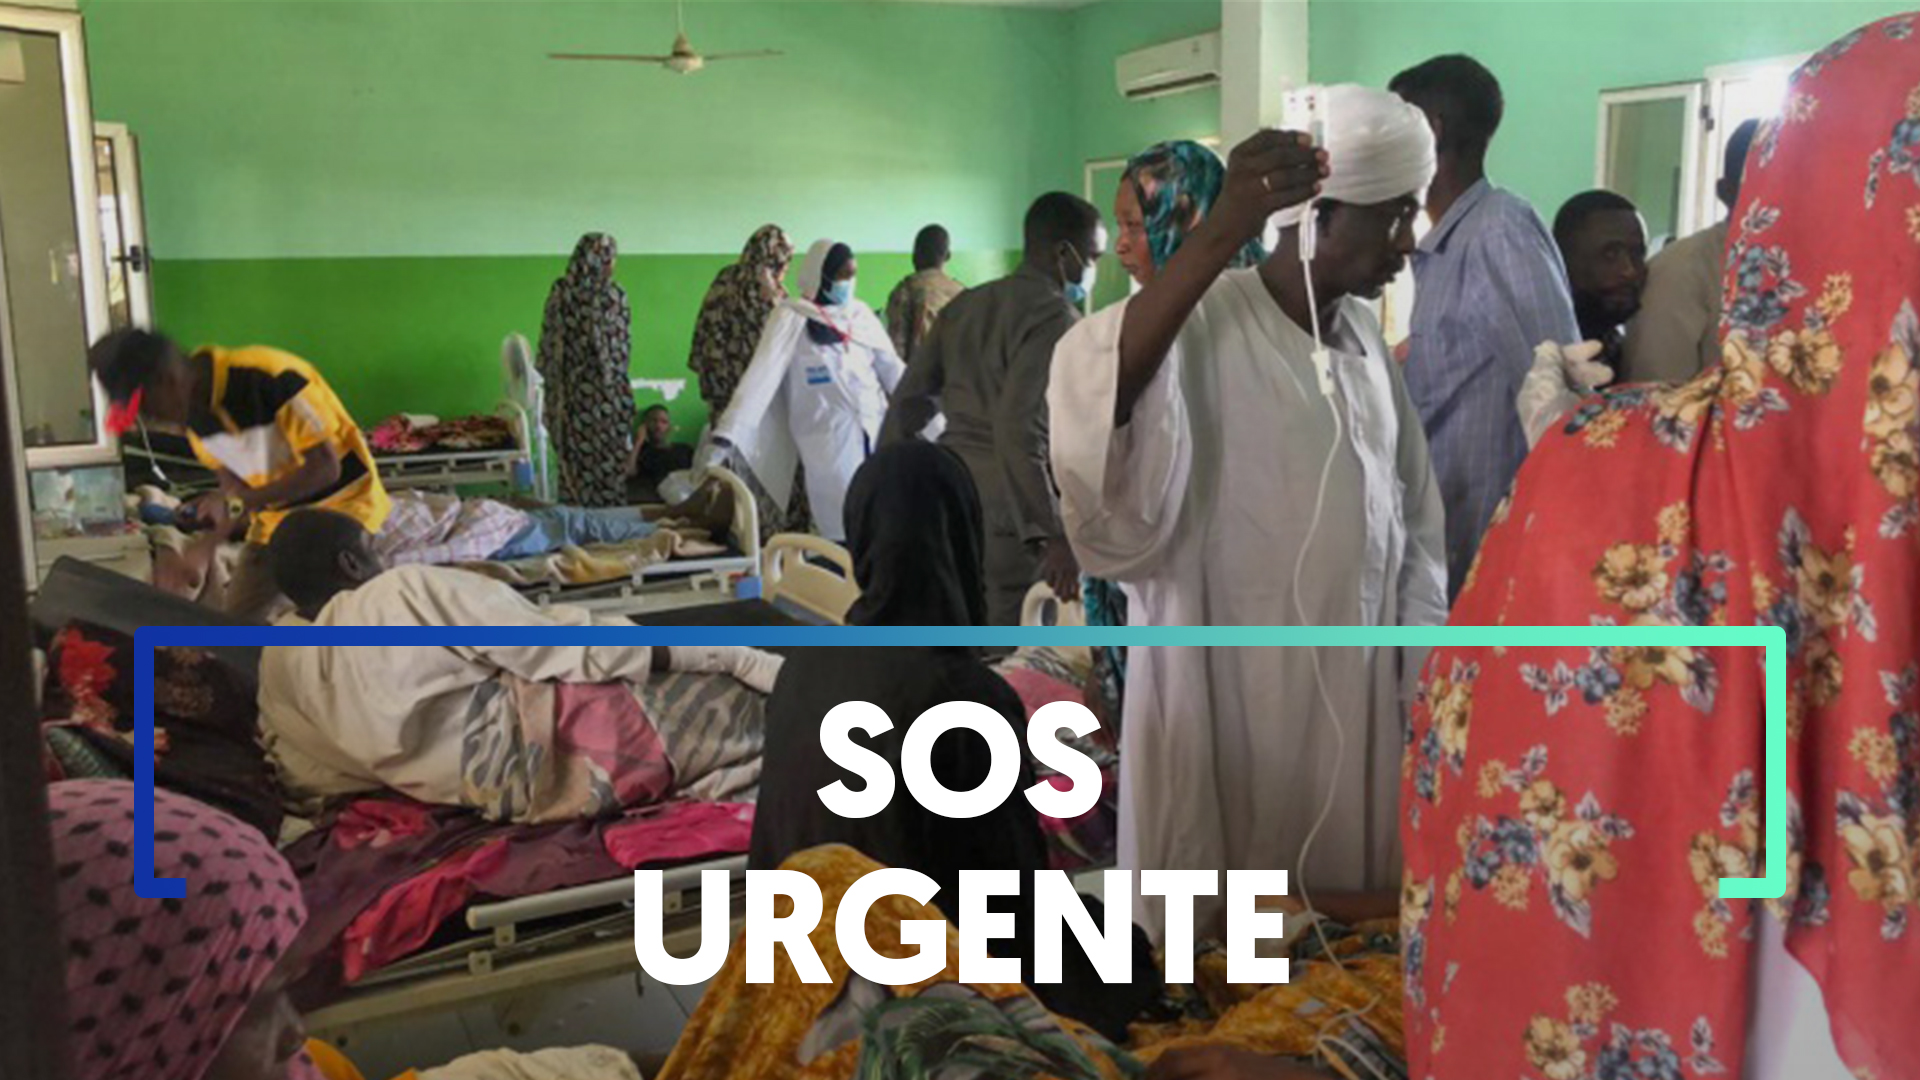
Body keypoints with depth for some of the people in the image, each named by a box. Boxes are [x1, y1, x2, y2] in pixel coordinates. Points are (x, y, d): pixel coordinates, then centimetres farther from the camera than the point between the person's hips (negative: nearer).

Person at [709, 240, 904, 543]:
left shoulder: (861, 314, 9)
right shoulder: (792, 319, -6)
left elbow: (893, 371, 15)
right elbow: (760, 378, -14)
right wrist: (724, 439, -22)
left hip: (876, 436, 5)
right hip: (830, 447, -5)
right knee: (846, 536, -3)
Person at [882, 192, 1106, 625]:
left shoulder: (965, 305, 15)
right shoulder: (1055, 316, -8)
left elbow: (907, 403, 15)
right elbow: (1019, 430, -21)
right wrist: (1050, 537, -24)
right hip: (1004, 522, -8)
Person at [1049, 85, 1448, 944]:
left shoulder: (1363, 338, 7)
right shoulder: (1205, 326, -16)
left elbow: (1410, 516, 12)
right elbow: (1088, 401, -38)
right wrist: (1220, 234, -44)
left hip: (1356, 696, 7)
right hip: (1231, 700, -7)